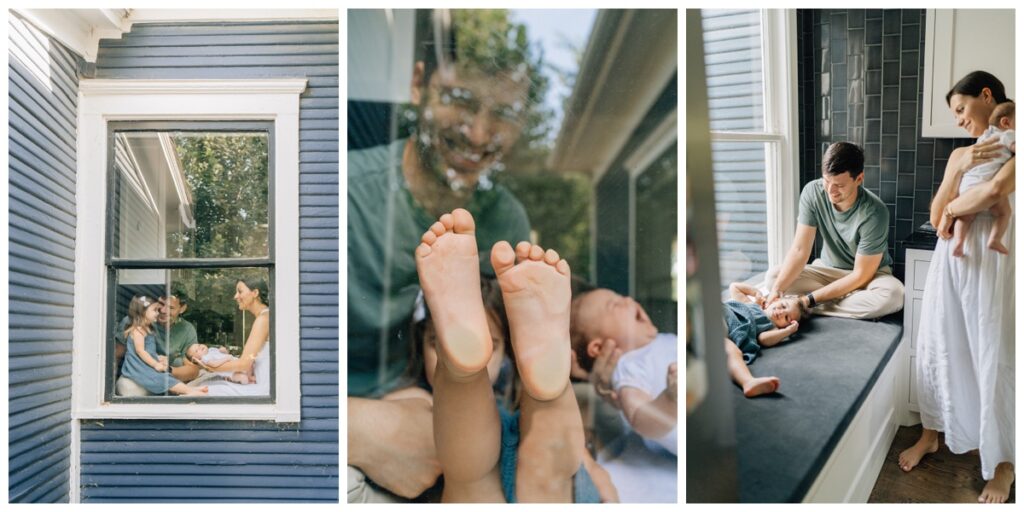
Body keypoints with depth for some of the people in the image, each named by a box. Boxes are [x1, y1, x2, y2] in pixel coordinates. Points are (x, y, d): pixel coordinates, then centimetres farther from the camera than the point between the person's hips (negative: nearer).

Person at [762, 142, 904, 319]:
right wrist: (777, 290, -32)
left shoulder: (874, 212, -28)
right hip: (827, 268, 3)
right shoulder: (812, 192, -18)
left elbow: (861, 275, -22)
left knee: (894, 294, -37)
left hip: (870, 274, -3)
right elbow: (800, 249, -18)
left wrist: (811, 299, -27)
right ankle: (858, 303, -16)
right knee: (772, 277, -20)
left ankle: (815, 310, -22)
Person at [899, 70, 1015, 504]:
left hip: (992, 260, -6)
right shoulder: (959, 154, 12)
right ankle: (931, 433, 30)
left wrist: (953, 209, -7)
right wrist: (960, 169, -5)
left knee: (994, 358, 1)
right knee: (938, 346, 11)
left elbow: (996, 190, -26)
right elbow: (936, 217, 6)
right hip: (951, 258, 6)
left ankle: (1002, 464, 17)